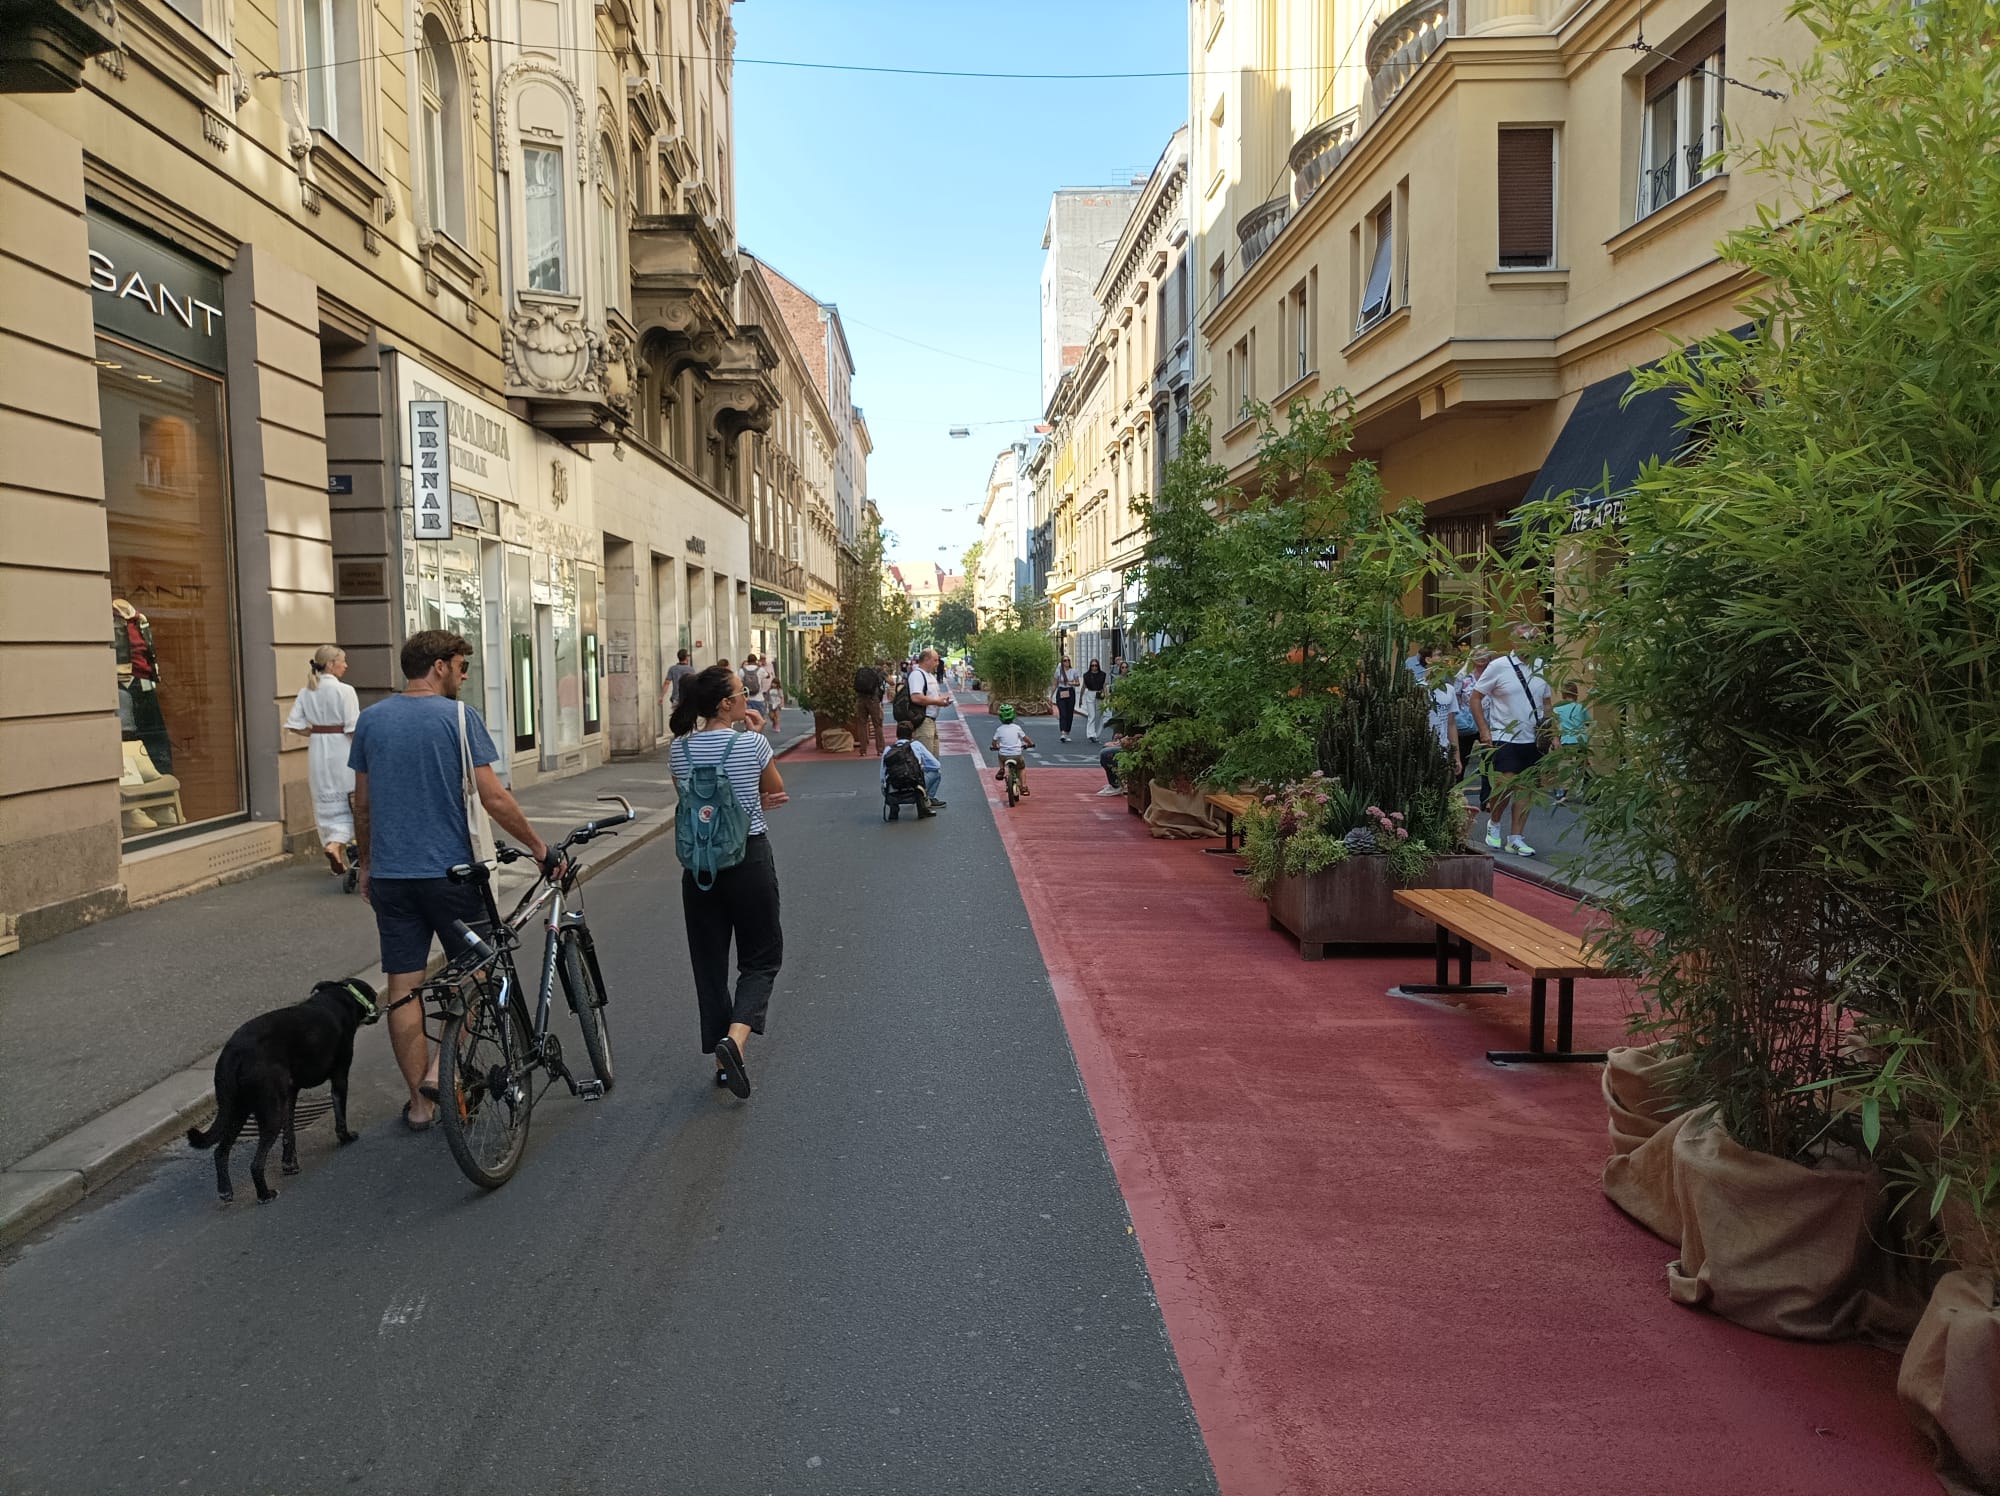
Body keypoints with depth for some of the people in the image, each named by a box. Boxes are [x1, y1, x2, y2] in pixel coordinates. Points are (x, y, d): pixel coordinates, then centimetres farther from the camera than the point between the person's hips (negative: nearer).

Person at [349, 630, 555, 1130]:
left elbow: (362, 804, 12)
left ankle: (420, 1100, 14)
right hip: (449, 870, -4)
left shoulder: (370, 720, 7)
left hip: (390, 874, 5)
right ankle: (442, 1068, 2)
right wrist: (538, 846, -3)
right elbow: (493, 797, -12)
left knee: (403, 987, 7)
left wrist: (366, 863, 23)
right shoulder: (458, 716, -8)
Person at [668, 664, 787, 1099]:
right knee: (762, 957, 9)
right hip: (749, 857, -4)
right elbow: (778, 791, 4)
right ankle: (735, 1037, -14)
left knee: (709, 961, 13)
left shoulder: (678, 749, -1)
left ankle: (723, 1061, 20)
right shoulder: (750, 743, -12)